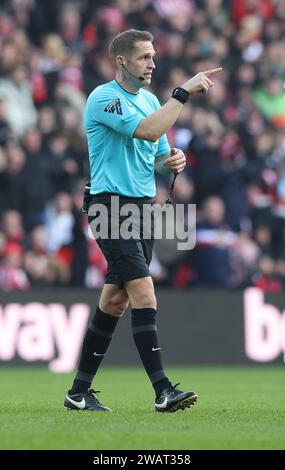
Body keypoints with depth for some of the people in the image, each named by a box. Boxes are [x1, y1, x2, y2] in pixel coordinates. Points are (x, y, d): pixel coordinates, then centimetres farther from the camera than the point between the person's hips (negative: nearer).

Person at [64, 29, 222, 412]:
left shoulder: (150, 100, 15)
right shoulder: (104, 99, -12)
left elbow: (160, 153, 24)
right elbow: (148, 130, -27)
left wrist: (173, 160, 1)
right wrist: (183, 92, -24)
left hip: (144, 207, 8)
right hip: (112, 207, -8)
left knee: (114, 302, 9)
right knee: (144, 297, -17)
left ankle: (80, 392, 16)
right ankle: (163, 391, -22)